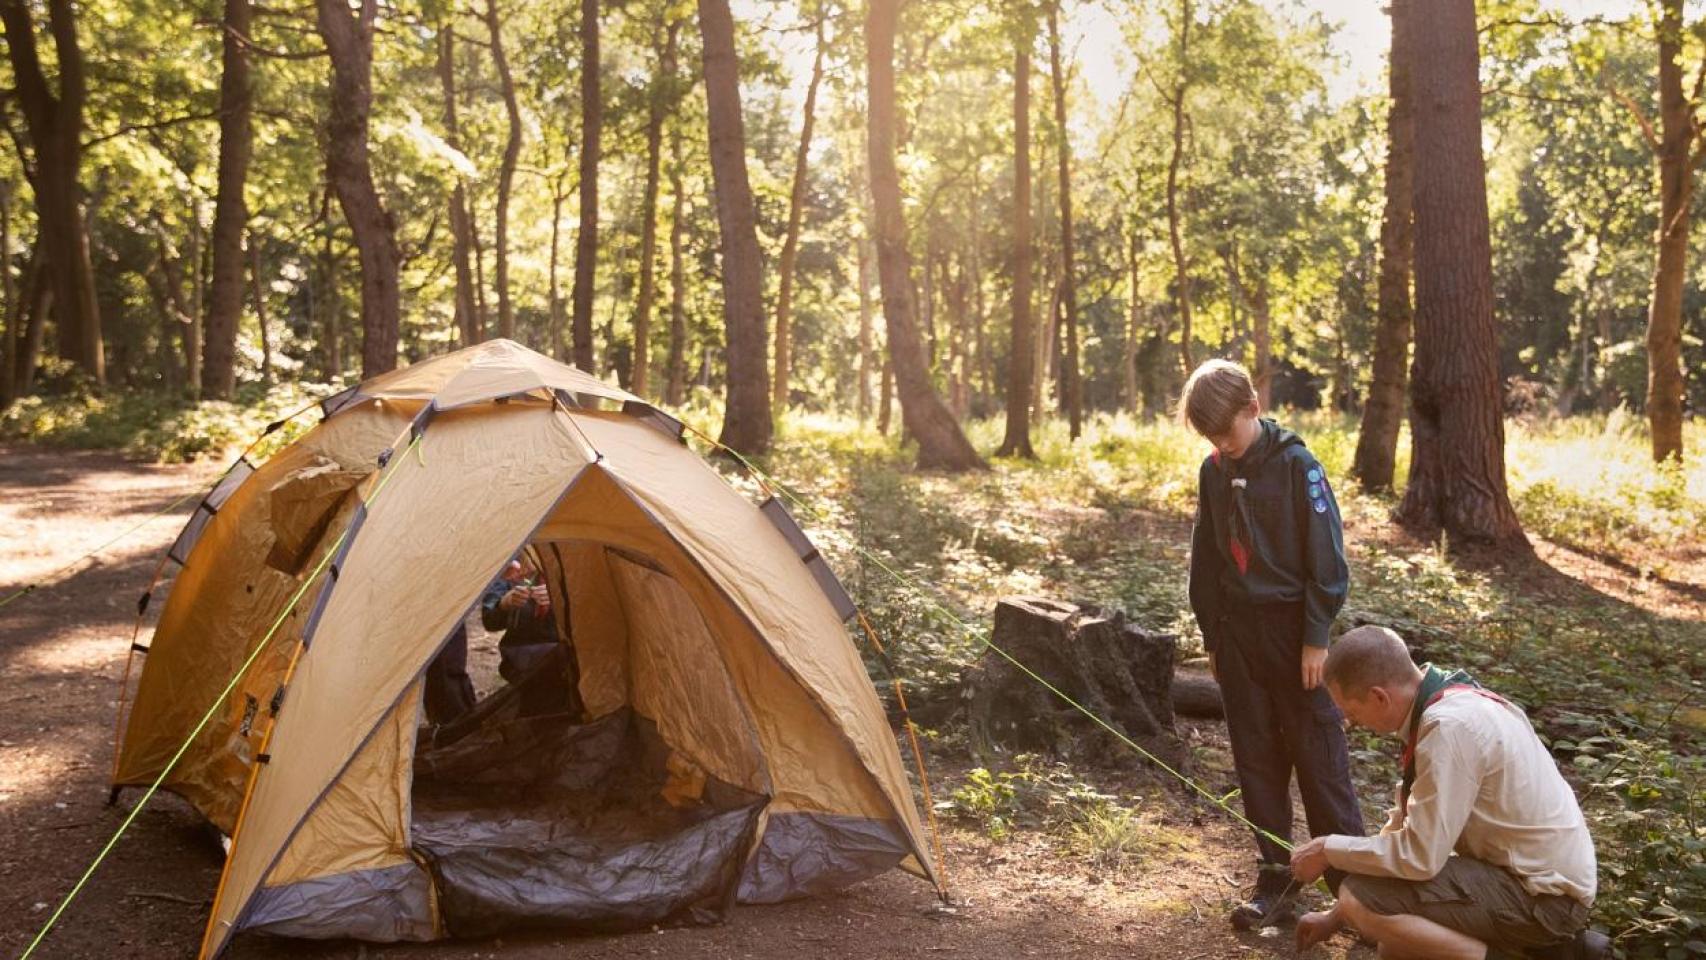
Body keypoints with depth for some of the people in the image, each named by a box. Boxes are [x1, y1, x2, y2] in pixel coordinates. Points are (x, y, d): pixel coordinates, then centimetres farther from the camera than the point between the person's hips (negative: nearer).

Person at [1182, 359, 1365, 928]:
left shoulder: (1295, 465, -11)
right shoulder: (1214, 473, 7)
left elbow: (1325, 557, -11)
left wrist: (1317, 637, -13)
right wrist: (1212, 635, 13)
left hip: (1292, 628, -6)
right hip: (1238, 632, 6)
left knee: (1320, 761, -1)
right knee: (1257, 762, 9)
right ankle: (1275, 884, 17)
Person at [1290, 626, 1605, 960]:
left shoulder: (1449, 727, -26)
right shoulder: (1451, 703, 5)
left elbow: (1420, 855, -25)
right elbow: (1407, 824, 14)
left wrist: (1330, 850, -9)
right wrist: (1336, 916, 15)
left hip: (1543, 895, -10)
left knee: (1359, 900, -19)